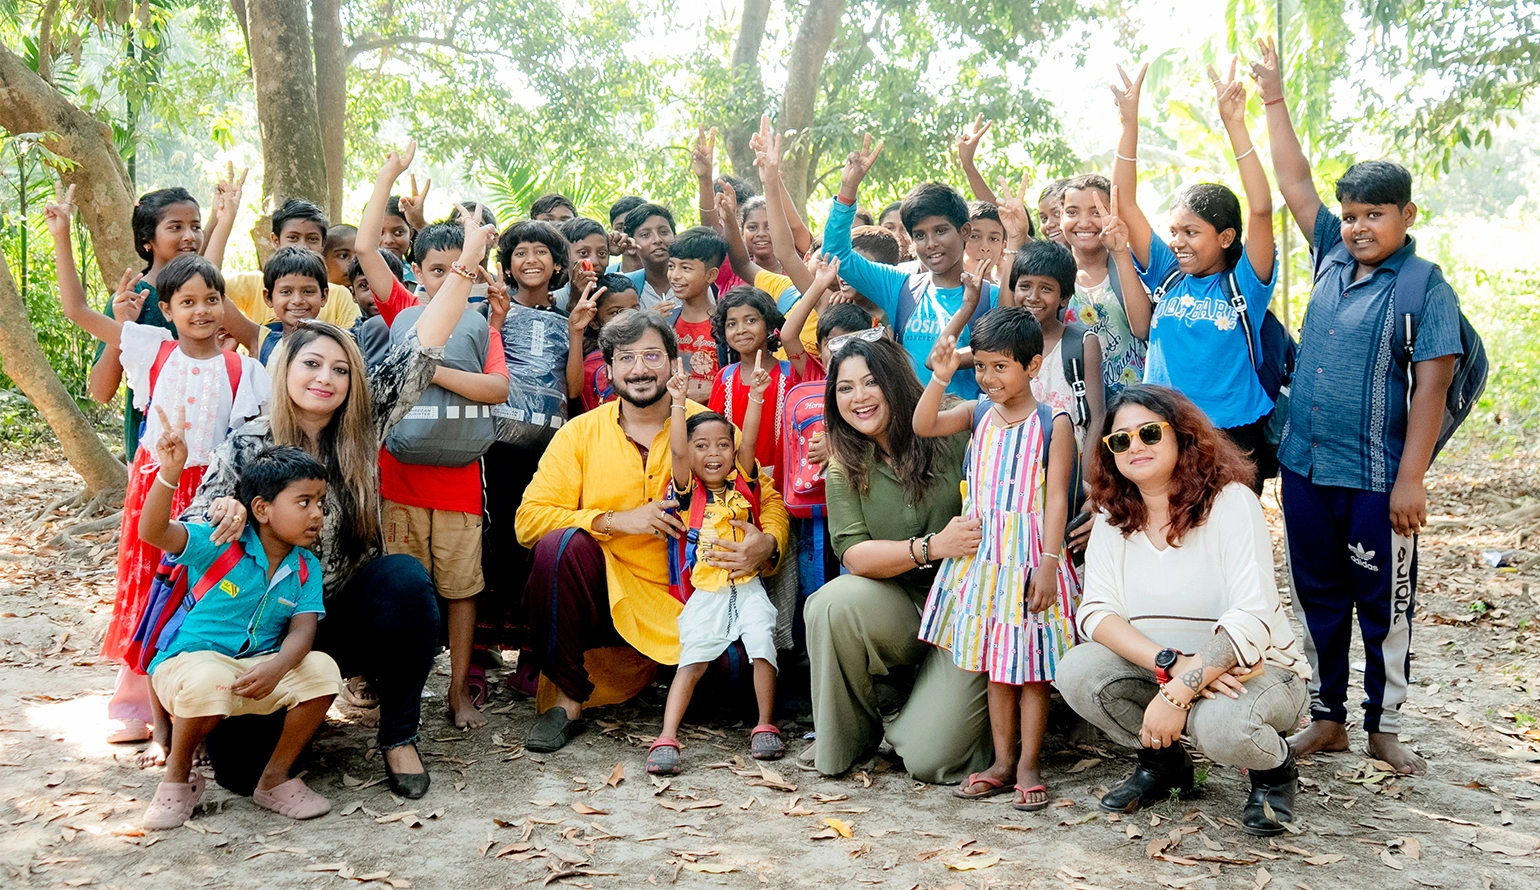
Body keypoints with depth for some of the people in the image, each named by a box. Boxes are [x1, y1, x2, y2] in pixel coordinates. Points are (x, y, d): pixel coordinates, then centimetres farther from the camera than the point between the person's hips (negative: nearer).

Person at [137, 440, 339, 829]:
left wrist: (277, 667, -33)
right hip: (192, 661, -4)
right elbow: (153, 532, -24)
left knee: (322, 670, -23)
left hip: (261, 669, 4)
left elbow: (302, 630, -10)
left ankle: (275, 778, -3)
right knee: (208, 681, -40)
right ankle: (177, 778, -8)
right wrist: (169, 473, -41)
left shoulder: (307, 568, 2)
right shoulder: (220, 545, -10)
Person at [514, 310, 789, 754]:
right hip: (608, 595, 0)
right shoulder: (579, 434, 2)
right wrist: (615, 521, -17)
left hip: (692, 597, 1)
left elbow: (770, 501, 6)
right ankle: (567, 700, -15)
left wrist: (768, 545, -18)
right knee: (559, 545, -29)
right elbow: (529, 519, -4)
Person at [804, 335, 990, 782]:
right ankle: (846, 738, -6)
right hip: (901, 608, 3)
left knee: (927, 759, -15)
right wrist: (933, 547, -25)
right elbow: (854, 555, -10)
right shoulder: (844, 470, 2)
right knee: (833, 603, -31)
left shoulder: (951, 428, -7)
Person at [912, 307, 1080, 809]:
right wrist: (940, 378, -16)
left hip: (1030, 554, -4)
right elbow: (923, 426, -5)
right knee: (994, 663, 11)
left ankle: (1028, 764, 14)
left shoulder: (1053, 423, -7)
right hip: (981, 551, 5)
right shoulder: (979, 414, 6)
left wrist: (1048, 564, -15)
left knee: (1030, 666, 3)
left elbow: (1056, 499, -10)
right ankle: (1002, 762, 21)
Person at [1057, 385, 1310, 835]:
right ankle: (1162, 762, 7)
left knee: (1220, 724, -37)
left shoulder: (1229, 502, -16)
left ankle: (1276, 770, 2)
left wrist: (1178, 693, -32)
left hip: (1255, 669, -4)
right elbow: (1096, 611, -12)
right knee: (1077, 670, -22)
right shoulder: (1113, 519, -1)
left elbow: (1253, 618, -24)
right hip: (1158, 672, 5)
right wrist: (1172, 664, -28)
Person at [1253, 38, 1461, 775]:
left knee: (1384, 605, 8)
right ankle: (1327, 719, 27)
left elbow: (1431, 387, -12)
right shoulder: (1332, 257, 6)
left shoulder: (1425, 287, -9)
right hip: (1304, 466, 5)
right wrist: (1274, 100, 9)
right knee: (1318, 598, 14)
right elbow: (1295, 184, 11)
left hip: (1375, 479, -5)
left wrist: (1410, 479, -16)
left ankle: (1383, 728, 22)